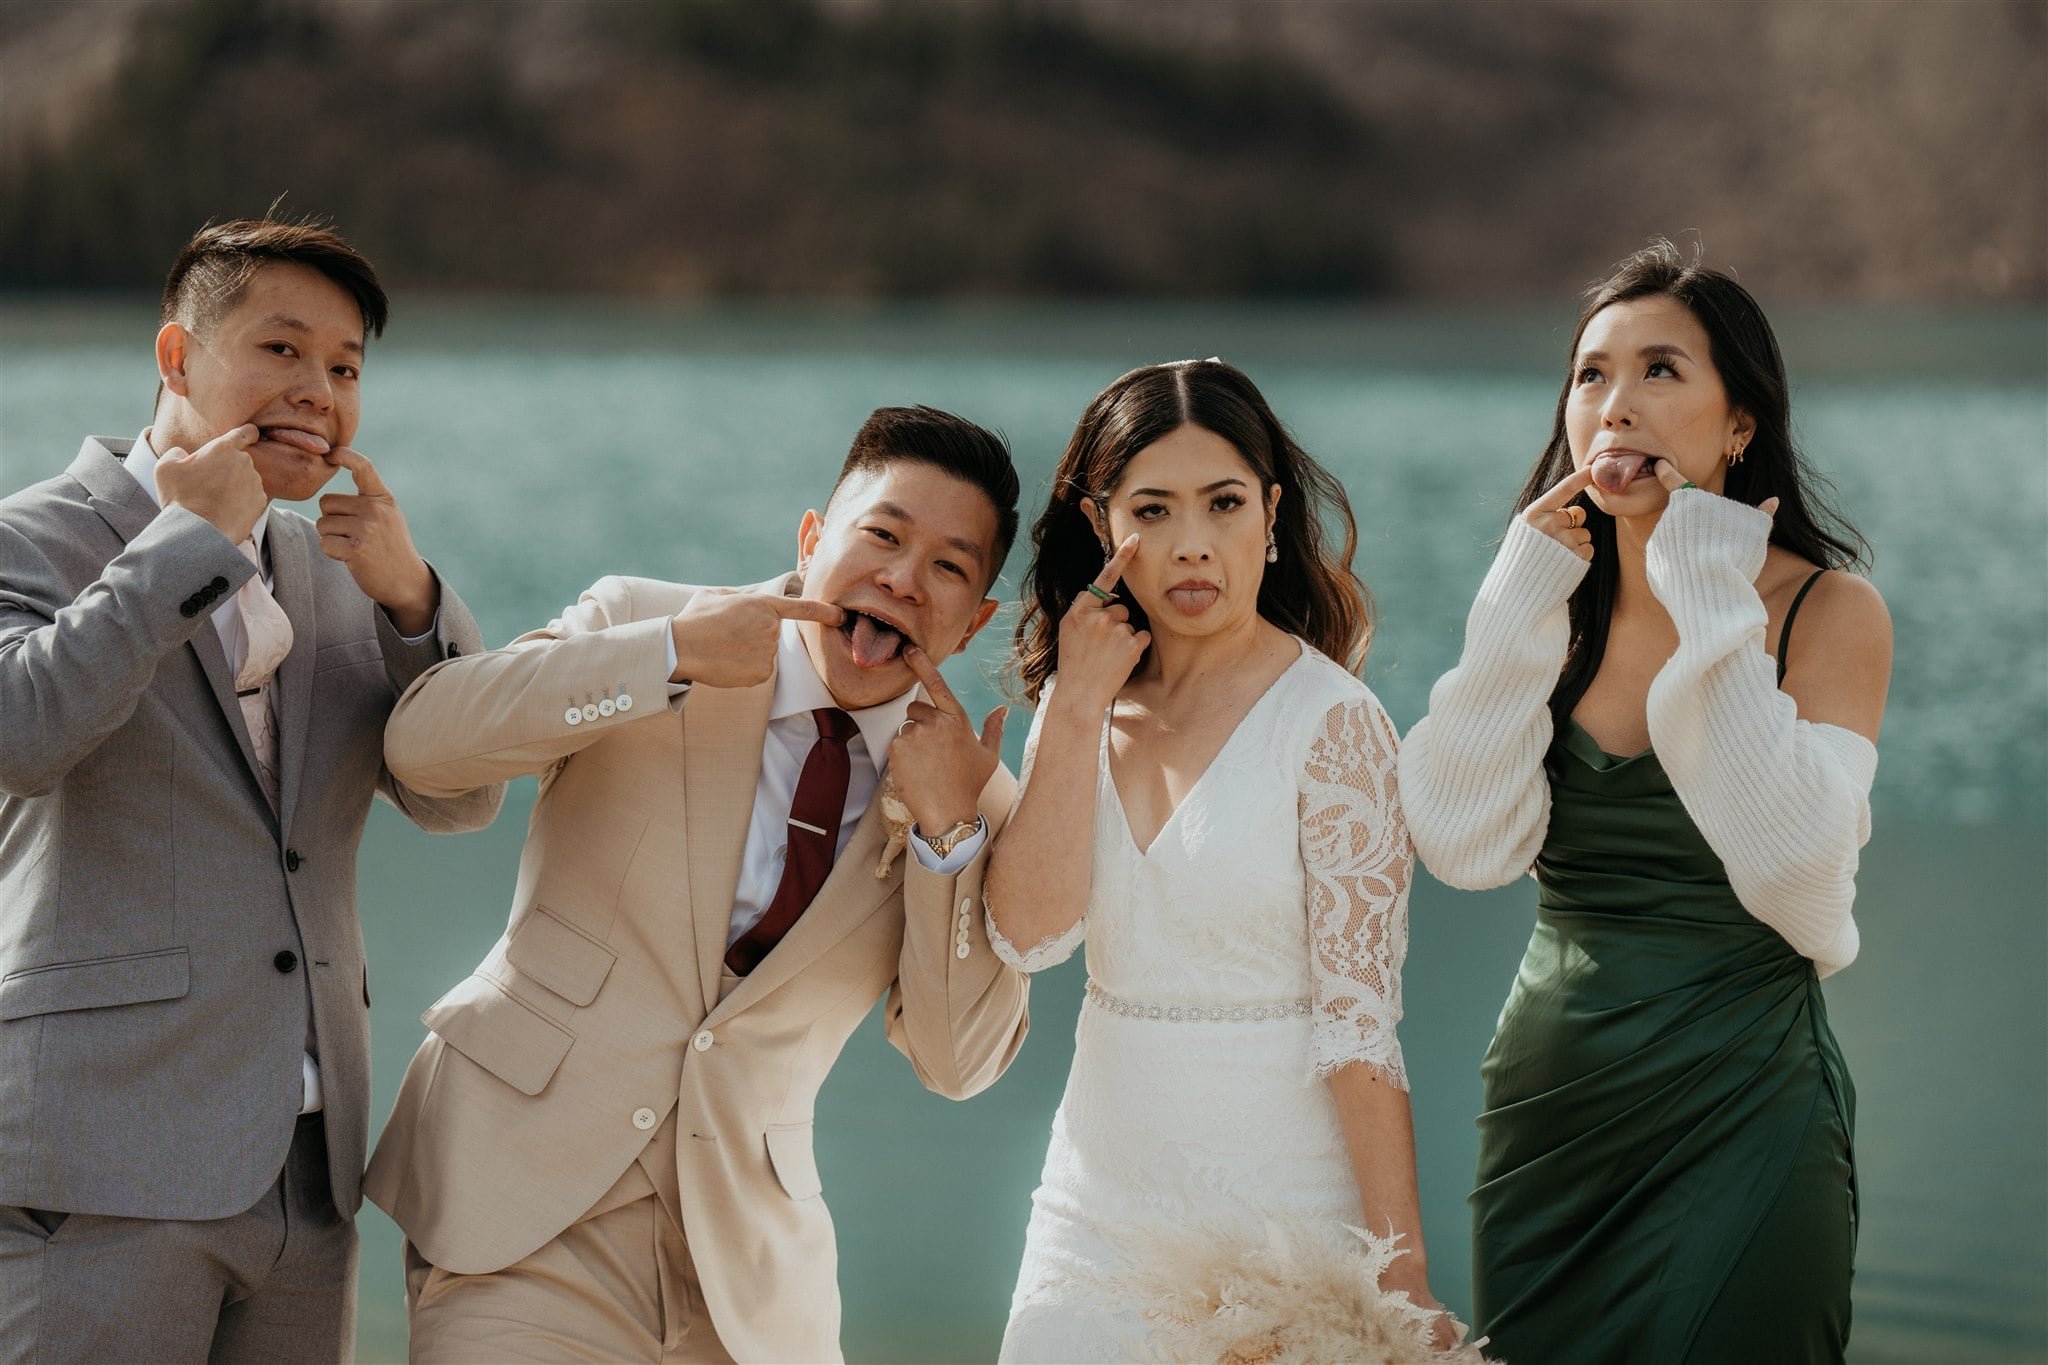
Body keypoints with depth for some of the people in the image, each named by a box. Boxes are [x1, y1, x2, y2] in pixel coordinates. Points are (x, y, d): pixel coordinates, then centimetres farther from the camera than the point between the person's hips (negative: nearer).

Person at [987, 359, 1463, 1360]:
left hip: (1282, 1218, -5)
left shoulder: (1330, 722, -11)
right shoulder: (1082, 706, 6)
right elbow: (1028, 933, -7)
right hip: (1100, 1220, 5)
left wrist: (1403, 1273, -17)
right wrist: (1076, 706, -10)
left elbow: (1359, 1015, -13)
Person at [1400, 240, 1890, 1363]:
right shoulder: (1557, 608, 5)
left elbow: (1791, 868, -23)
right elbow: (1464, 847, -8)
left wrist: (1711, 603, -20)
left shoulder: (1828, 609, -8)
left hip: (1739, 1111, -4)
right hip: (1547, 1099, 4)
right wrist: (1520, 612, -12)